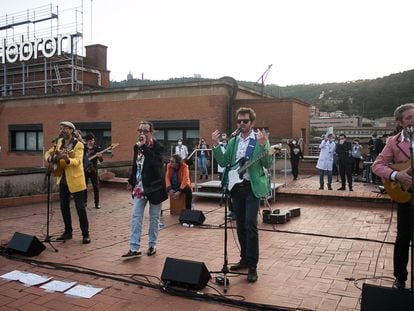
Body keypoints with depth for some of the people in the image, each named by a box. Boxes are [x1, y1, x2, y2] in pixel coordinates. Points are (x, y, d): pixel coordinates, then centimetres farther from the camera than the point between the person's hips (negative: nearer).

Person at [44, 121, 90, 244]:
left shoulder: (78, 144, -14)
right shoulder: (59, 142, 8)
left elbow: (77, 161, -27)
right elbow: (48, 153, 14)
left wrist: (67, 160, -47)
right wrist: (50, 158, -9)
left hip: (75, 179, -7)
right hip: (62, 179, 7)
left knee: (80, 207, -3)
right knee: (64, 206, 12)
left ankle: (85, 234, 6)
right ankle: (68, 232, 26)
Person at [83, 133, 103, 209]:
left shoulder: (96, 148, -4)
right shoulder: (83, 148, 0)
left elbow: (101, 160, -10)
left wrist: (100, 156, -31)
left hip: (93, 170, -1)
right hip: (85, 170, 1)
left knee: (96, 186, 1)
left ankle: (97, 203, 9)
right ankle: (85, 202, 21)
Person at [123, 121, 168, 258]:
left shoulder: (157, 146, -12)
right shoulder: (137, 146, 5)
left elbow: (156, 162, -31)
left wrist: (144, 147, -30)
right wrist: (131, 181, 18)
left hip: (154, 186, -5)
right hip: (140, 187, 5)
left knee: (154, 217, 8)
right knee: (136, 216, -1)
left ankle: (152, 245, 21)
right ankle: (134, 248, 2)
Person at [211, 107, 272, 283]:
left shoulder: (261, 139, -4)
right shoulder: (233, 141, 10)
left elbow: (267, 165, -11)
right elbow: (223, 162, 4)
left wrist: (263, 146, -26)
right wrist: (216, 144, -7)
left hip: (252, 187, -5)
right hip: (236, 187, 5)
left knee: (250, 225, -10)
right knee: (240, 226, 12)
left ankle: (252, 266, -1)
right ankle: (245, 259, 27)